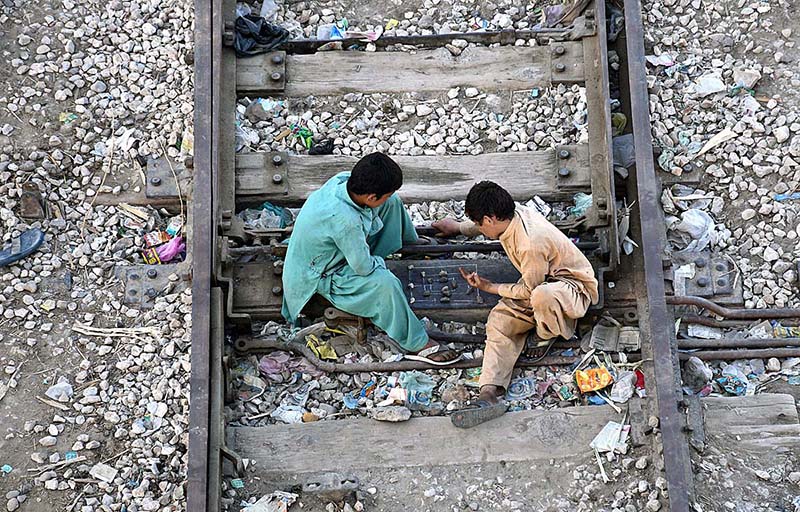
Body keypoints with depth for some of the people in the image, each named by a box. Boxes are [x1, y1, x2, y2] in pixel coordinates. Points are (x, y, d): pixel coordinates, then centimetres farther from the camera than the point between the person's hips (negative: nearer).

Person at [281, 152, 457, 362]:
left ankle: (413, 243, 28)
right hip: (322, 276, -8)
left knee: (392, 202, 0)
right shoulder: (344, 220, -43)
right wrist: (379, 262, -10)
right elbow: (363, 267, -28)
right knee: (384, 282, -32)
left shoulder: (344, 179, -21)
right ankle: (416, 343, -13)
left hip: (336, 246, 8)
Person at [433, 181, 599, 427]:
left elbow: (528, 290, -19)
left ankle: (547, 334, -5)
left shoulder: (531, 244, -32)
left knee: (541, 296, -42)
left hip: (573, 285, -9)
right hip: (540, 283, 9)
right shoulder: (514, 215, -7)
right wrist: (458, 227, 34)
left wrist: (491, 287, -7)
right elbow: (485, 226, 20)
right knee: (500, 319, -12)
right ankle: (490, 393, -24)